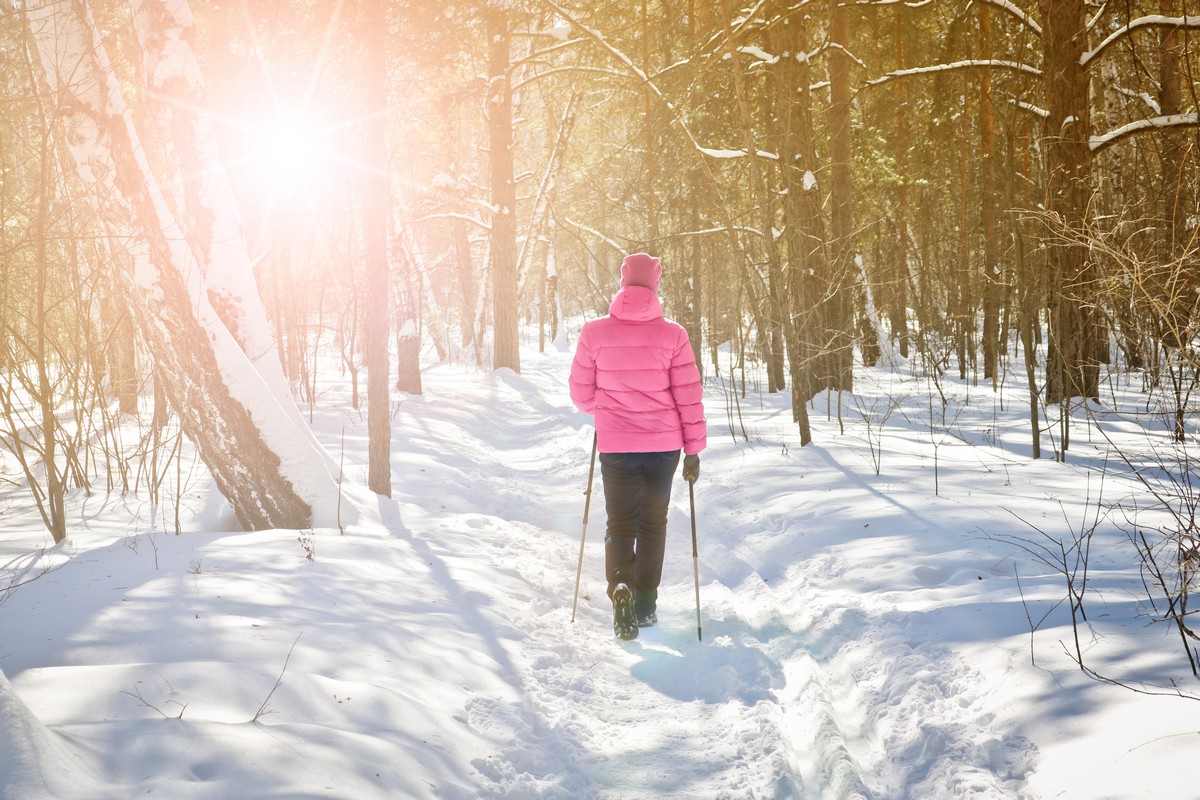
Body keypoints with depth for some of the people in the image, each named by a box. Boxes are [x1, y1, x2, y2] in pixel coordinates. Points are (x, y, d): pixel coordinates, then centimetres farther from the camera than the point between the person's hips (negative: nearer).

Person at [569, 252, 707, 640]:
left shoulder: (594, 332, -7)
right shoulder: (672, 334, -8)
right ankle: (646, 604, 24)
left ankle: (621, 587, -16)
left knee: (620, 523, 11)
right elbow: (689, 397, -6)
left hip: (615, 445, 0)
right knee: (653, 521, 19)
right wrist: (694, 449, 3)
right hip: (664, 445, 1)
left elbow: (581, 394, 1)